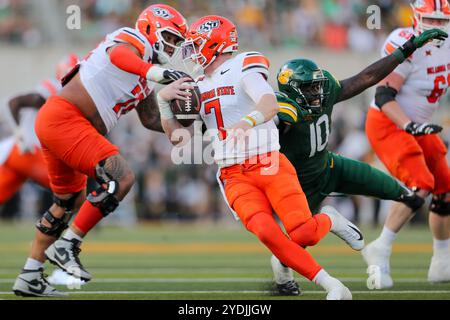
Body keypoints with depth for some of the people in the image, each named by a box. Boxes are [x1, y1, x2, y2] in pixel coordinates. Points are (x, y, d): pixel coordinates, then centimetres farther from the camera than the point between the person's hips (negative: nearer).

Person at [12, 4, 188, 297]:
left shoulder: (144, 81, 22)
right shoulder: (134, 42, -7)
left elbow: (151, 120, 32)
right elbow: (117, 55, -32)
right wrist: (158, 72, -47)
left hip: (53, 123, 11)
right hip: (63, 118, -11)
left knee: (71, 202, 23)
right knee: (122, 178, -18)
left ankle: (30, 278, 29)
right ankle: (66, 246, -11)